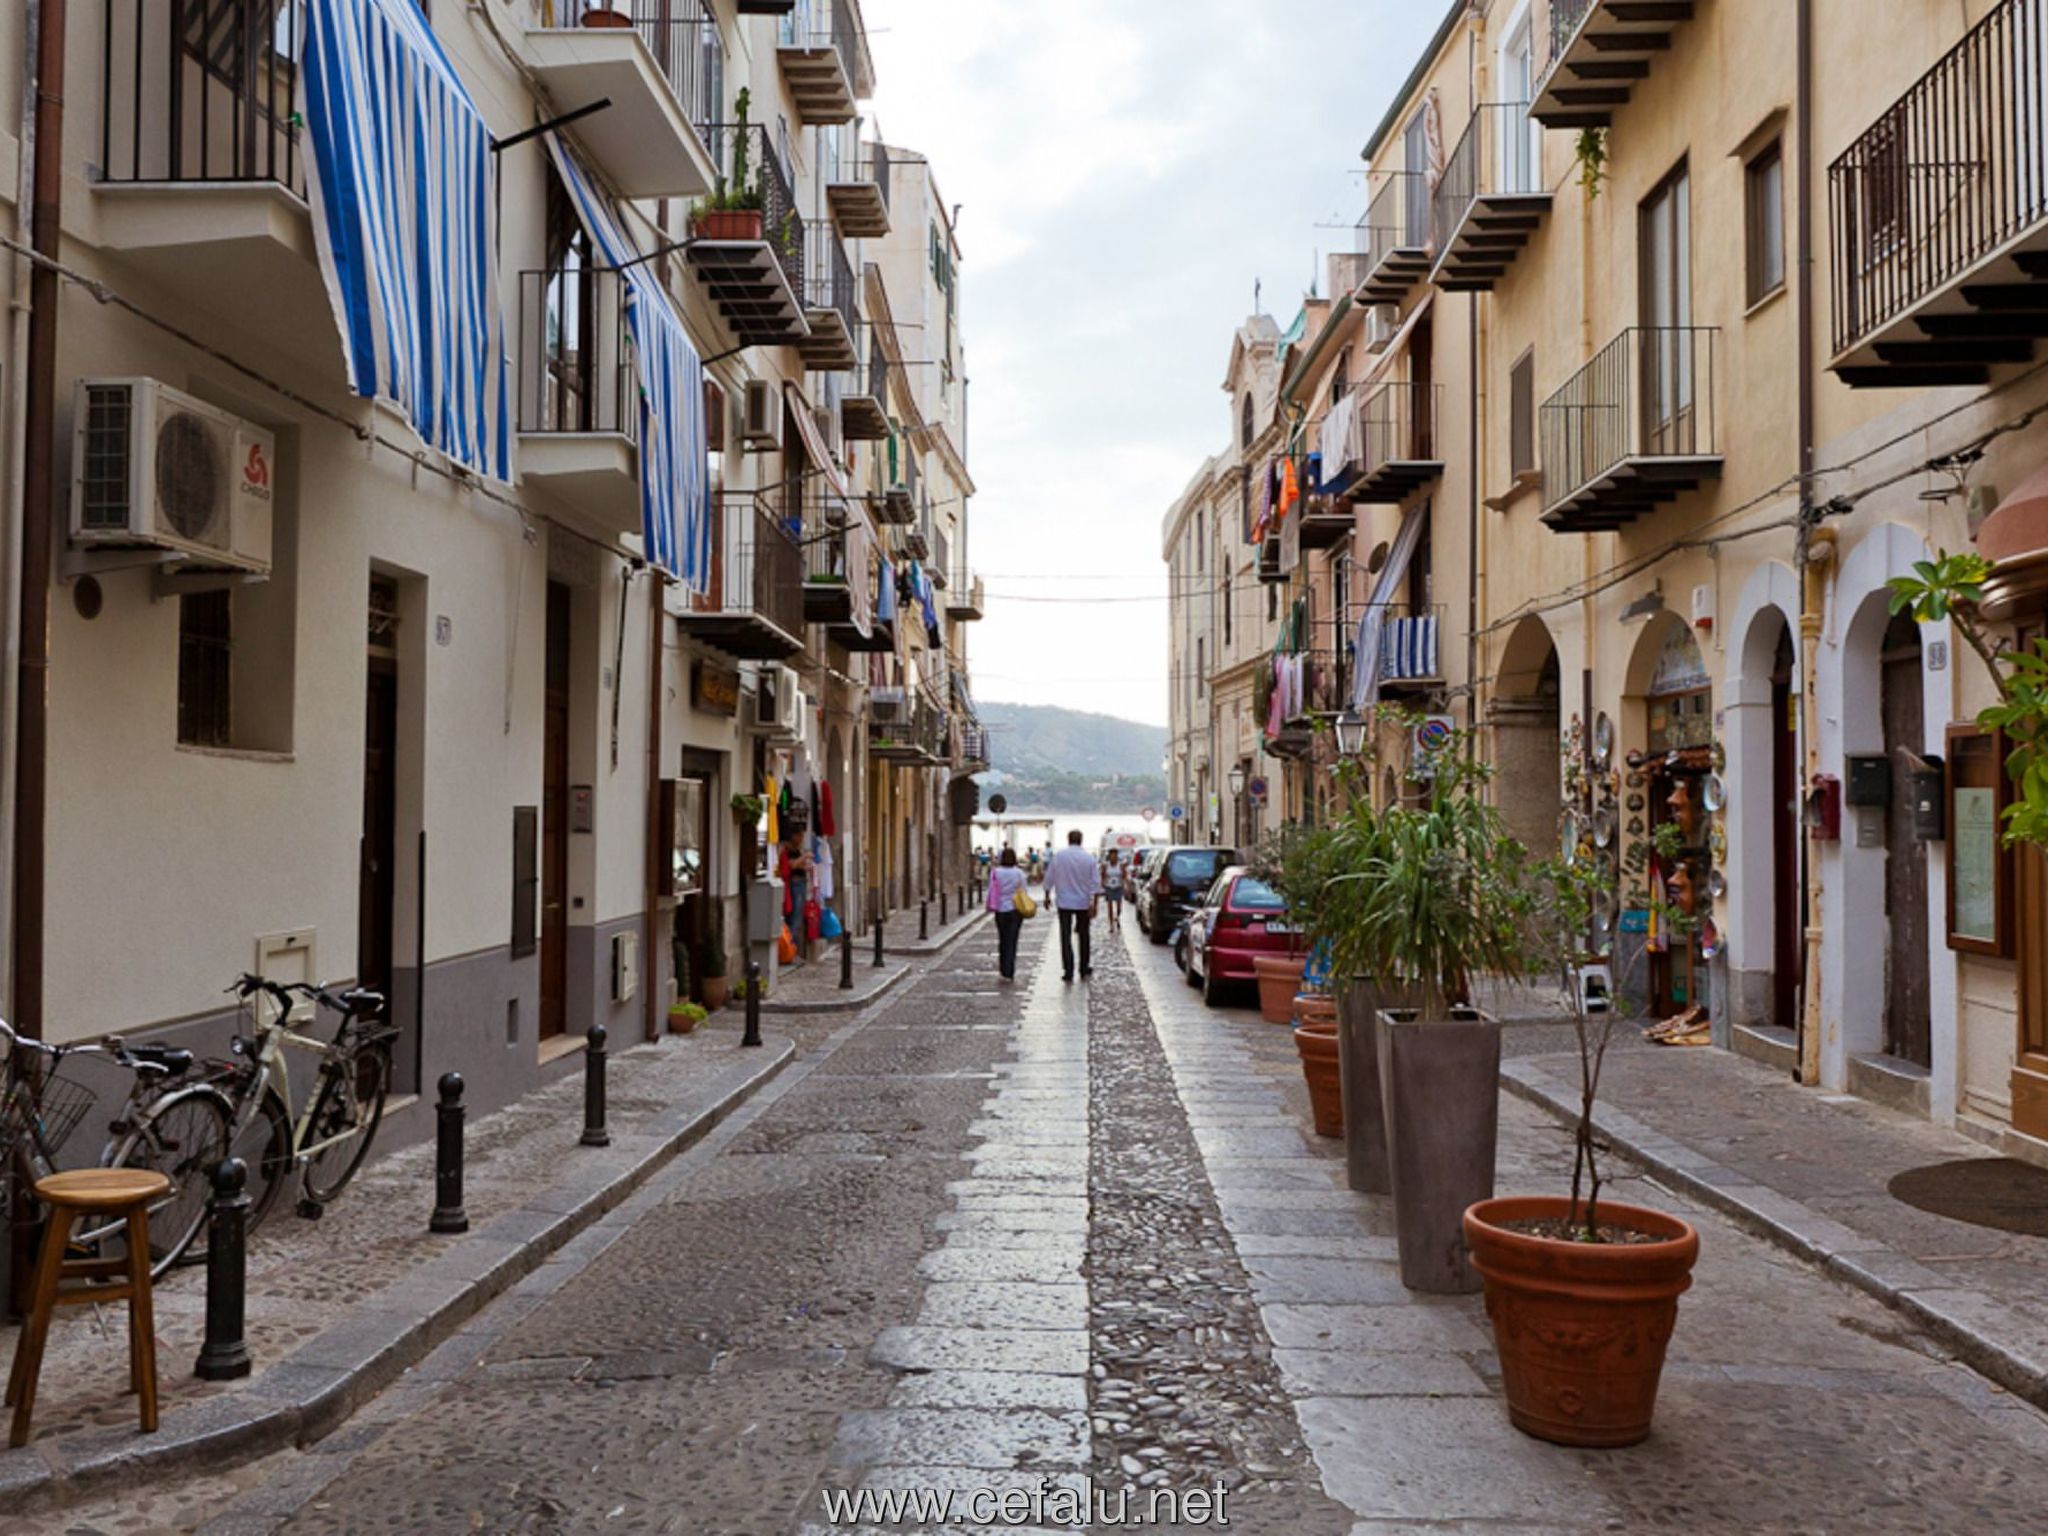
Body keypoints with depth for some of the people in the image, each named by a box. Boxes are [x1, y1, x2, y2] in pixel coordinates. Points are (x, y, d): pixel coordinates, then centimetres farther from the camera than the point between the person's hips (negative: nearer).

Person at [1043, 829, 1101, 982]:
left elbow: (1049, 878, 1)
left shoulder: (1058, 856, -5)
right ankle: (1084, 968, 25)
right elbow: (1095, 883, -8)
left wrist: (1047, 895, 14)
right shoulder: (1088, 858, -6)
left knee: (1066, 936, 0)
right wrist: (1094, 903, -6)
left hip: (1064, 902, -1)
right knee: (1084, 935, 16)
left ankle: (1069, 971, -8)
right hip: (1083, 903, 1)